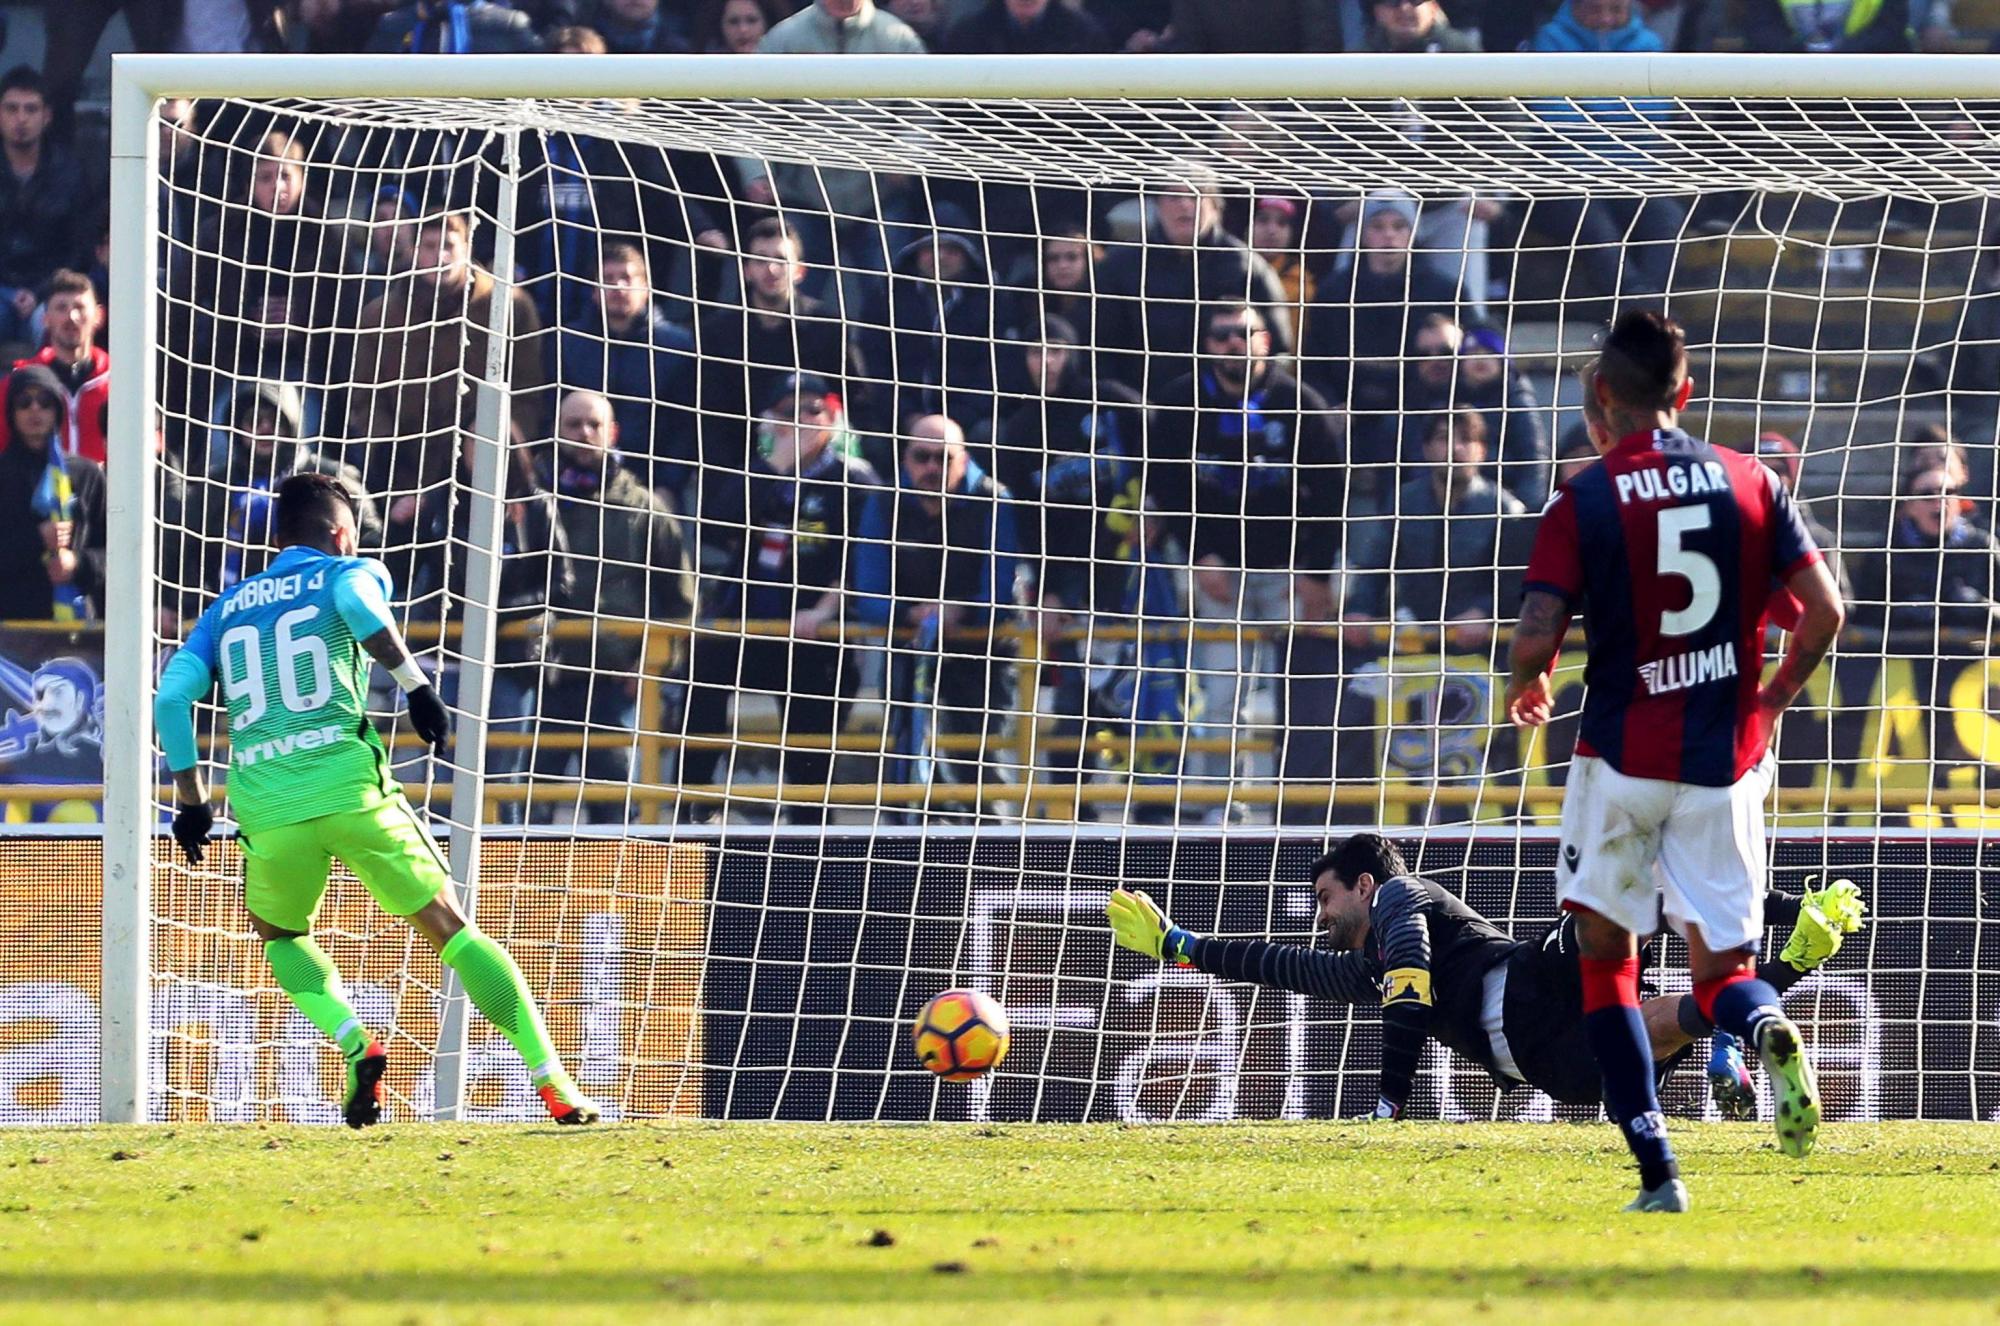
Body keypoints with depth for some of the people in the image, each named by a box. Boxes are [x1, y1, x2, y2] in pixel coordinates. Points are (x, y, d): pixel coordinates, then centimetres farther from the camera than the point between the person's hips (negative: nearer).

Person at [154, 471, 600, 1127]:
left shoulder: (227, 608, 23)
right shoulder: (348, 572, 13)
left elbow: (171, 696, 12)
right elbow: (356, 600, -13)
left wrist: (191, 800, 16)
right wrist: (415, 683, -15)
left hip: (266, 806, 2)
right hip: (349, 786, -2)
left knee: (280, 935, 28)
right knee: (449, 927, 5)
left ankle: (357, 1046, 1)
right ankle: (553, 1082, -5)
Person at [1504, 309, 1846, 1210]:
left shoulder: (1580, 502, -8)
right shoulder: (1750, 482, 2)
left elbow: (1537, 638, -15)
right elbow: (1824, 612, -1)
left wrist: (1523, 690, 9)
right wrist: (1771, 699, 16)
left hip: (1621, 758, -3)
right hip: (1725, 762, 3)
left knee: (1604, 955, 14)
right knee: (1719, 969, 10)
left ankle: (1656, 1170, 5)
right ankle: (1770, 1032, -29)